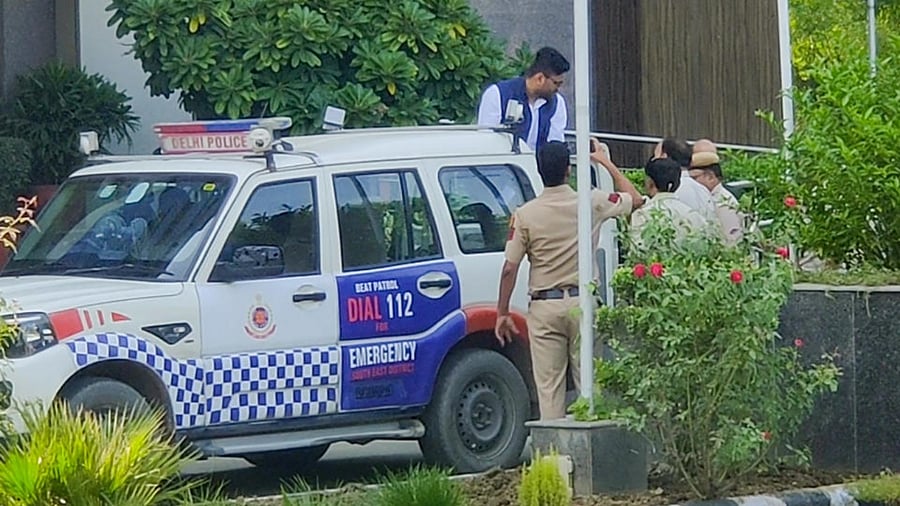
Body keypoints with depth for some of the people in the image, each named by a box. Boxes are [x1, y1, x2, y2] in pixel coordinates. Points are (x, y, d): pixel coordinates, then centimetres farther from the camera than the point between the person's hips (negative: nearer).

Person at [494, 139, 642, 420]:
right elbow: (634, 199, 16)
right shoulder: (591, 203, -2)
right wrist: (606, 162, 26)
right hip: (582, 302, 1)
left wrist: (502, 313, 4)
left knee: (548, 386, 1)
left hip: (544, 307, -1)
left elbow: (510, 268, -5)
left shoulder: (525, 214, -5)